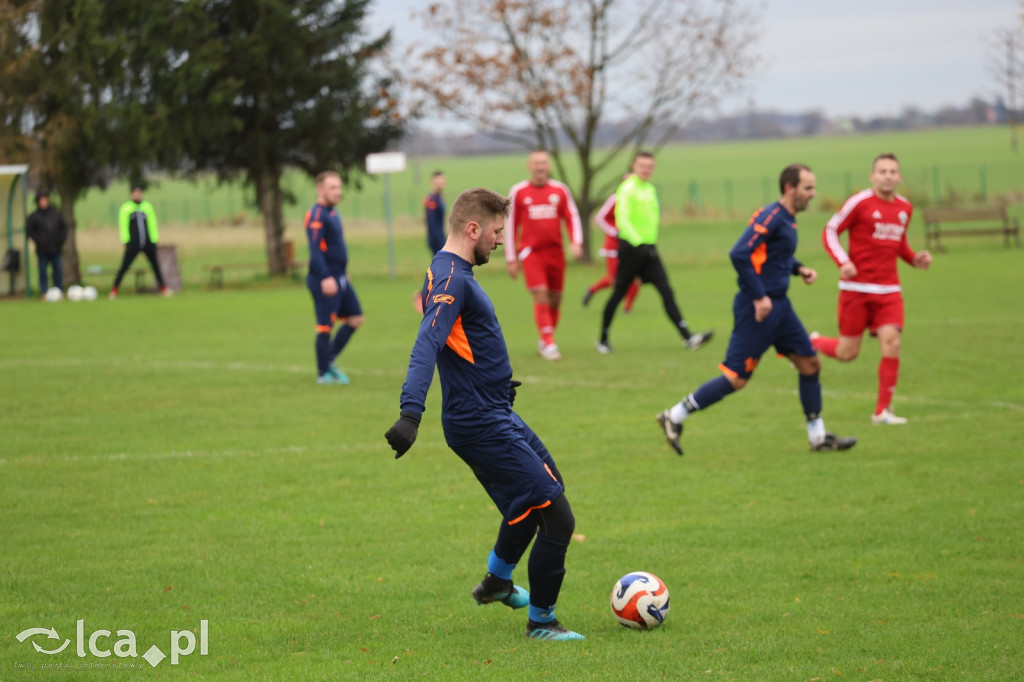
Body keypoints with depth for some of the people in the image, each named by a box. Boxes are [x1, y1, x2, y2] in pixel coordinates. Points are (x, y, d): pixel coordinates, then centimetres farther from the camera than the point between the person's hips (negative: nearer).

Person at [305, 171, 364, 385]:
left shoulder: (333, 213, 14)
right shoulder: (316, 215, -15)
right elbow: (315, 249, -22)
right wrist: (325, 278, -29)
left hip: (339, 278, 10)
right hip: (325, 281, -10)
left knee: (355, 319, 10)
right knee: (325, 326, -3)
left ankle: (329, 361, 19)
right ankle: (323, 373, 6)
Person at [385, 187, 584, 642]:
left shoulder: (450, 272, 11)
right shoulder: (452, 279, -20)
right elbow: (426, 348, -34)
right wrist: (411, 414, -46)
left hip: (497, 415, 11)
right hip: (482, 425, -11)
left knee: (546, 483, 31)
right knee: (557, 518, -10)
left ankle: (497, 582, 46)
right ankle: (541, 622, 6)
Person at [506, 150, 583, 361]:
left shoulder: (560, 190, 6)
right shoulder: (518, 192, 2)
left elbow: (572, 217, 8)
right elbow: (510, 225, 6)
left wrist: (576, 242, -10)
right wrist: (511, 258, 5)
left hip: (555, 252, 3)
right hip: (531, 252, -3)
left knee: (555, 299, 6)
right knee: (541, 297, -15)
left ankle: (544, 342, 22)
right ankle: (549, 344, -15)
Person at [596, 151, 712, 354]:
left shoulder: (650, 189, 15)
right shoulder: (628, 188, -10)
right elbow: (622, 219, -21)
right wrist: (638, 243, -30)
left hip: (648, 249, 7)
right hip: (631, 248, -7)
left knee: (667, 291, -4)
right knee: (618, 293, 2)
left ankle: (687, 337, -13)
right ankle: (603, 340, 16)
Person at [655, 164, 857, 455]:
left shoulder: (787, 218, 12)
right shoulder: (771, 216, -17)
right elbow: (739, 254, -25)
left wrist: (799, 269, 11)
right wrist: (758, 297, -24)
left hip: (778, 305, 10)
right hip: (758, 309, -10)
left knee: (810, 364, 9)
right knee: (736, 378, -7)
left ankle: (819, 436, 18)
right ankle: (674, 417, 3)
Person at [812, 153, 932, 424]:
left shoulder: (905, 208, 10)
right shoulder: (859, 202, -8)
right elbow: (830, 232, -4)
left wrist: (915, 259, 5)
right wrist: (843, 262, -19)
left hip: (888, 290, 4)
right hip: (856, 288, -4)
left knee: (891, 343, -12)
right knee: (848, 353, 0)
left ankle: (883, 410, -2)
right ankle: (811, 343, 34)